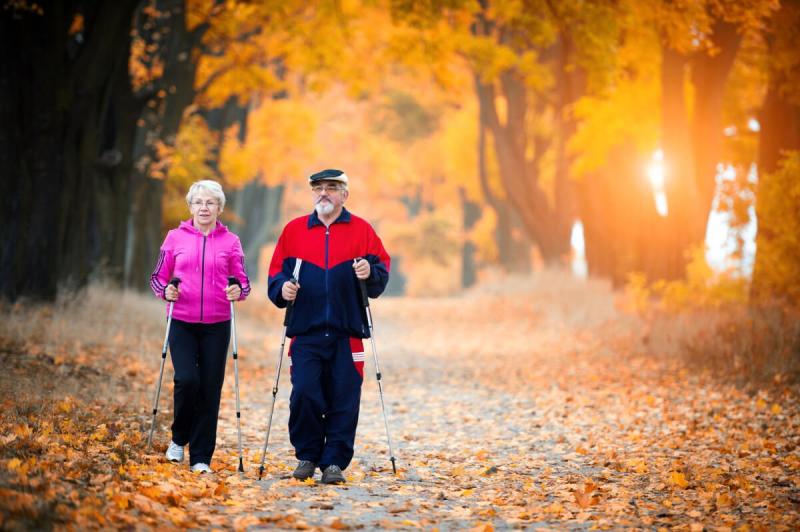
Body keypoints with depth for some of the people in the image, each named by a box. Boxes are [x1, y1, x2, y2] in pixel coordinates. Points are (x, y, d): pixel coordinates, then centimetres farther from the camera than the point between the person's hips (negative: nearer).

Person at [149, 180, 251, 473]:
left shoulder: (231, 241, 5)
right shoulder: (176, 238, 5)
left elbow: (242, 281, 7)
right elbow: (158, 277, 10)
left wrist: (238, 291, -14)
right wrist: (166, 291, -11)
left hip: (216, 325, 1)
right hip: (182, 323, -1)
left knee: (210, 389, -1)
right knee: (187, 380, -17)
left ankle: (201, 457, 8)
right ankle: (179, 438, 10)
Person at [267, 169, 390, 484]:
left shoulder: (361, 230, 8)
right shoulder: (294, 230, 11)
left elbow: (382, 271, 4)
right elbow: (276, 272, 11)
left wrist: (370, 273, -17)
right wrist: (282, 287, -9)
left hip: (347, 333, 0)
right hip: (306, 331, 0)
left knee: (343, 400, -1)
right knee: (304, 394, -8)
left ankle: (334, 461, 7)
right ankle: (307, 455, 10)